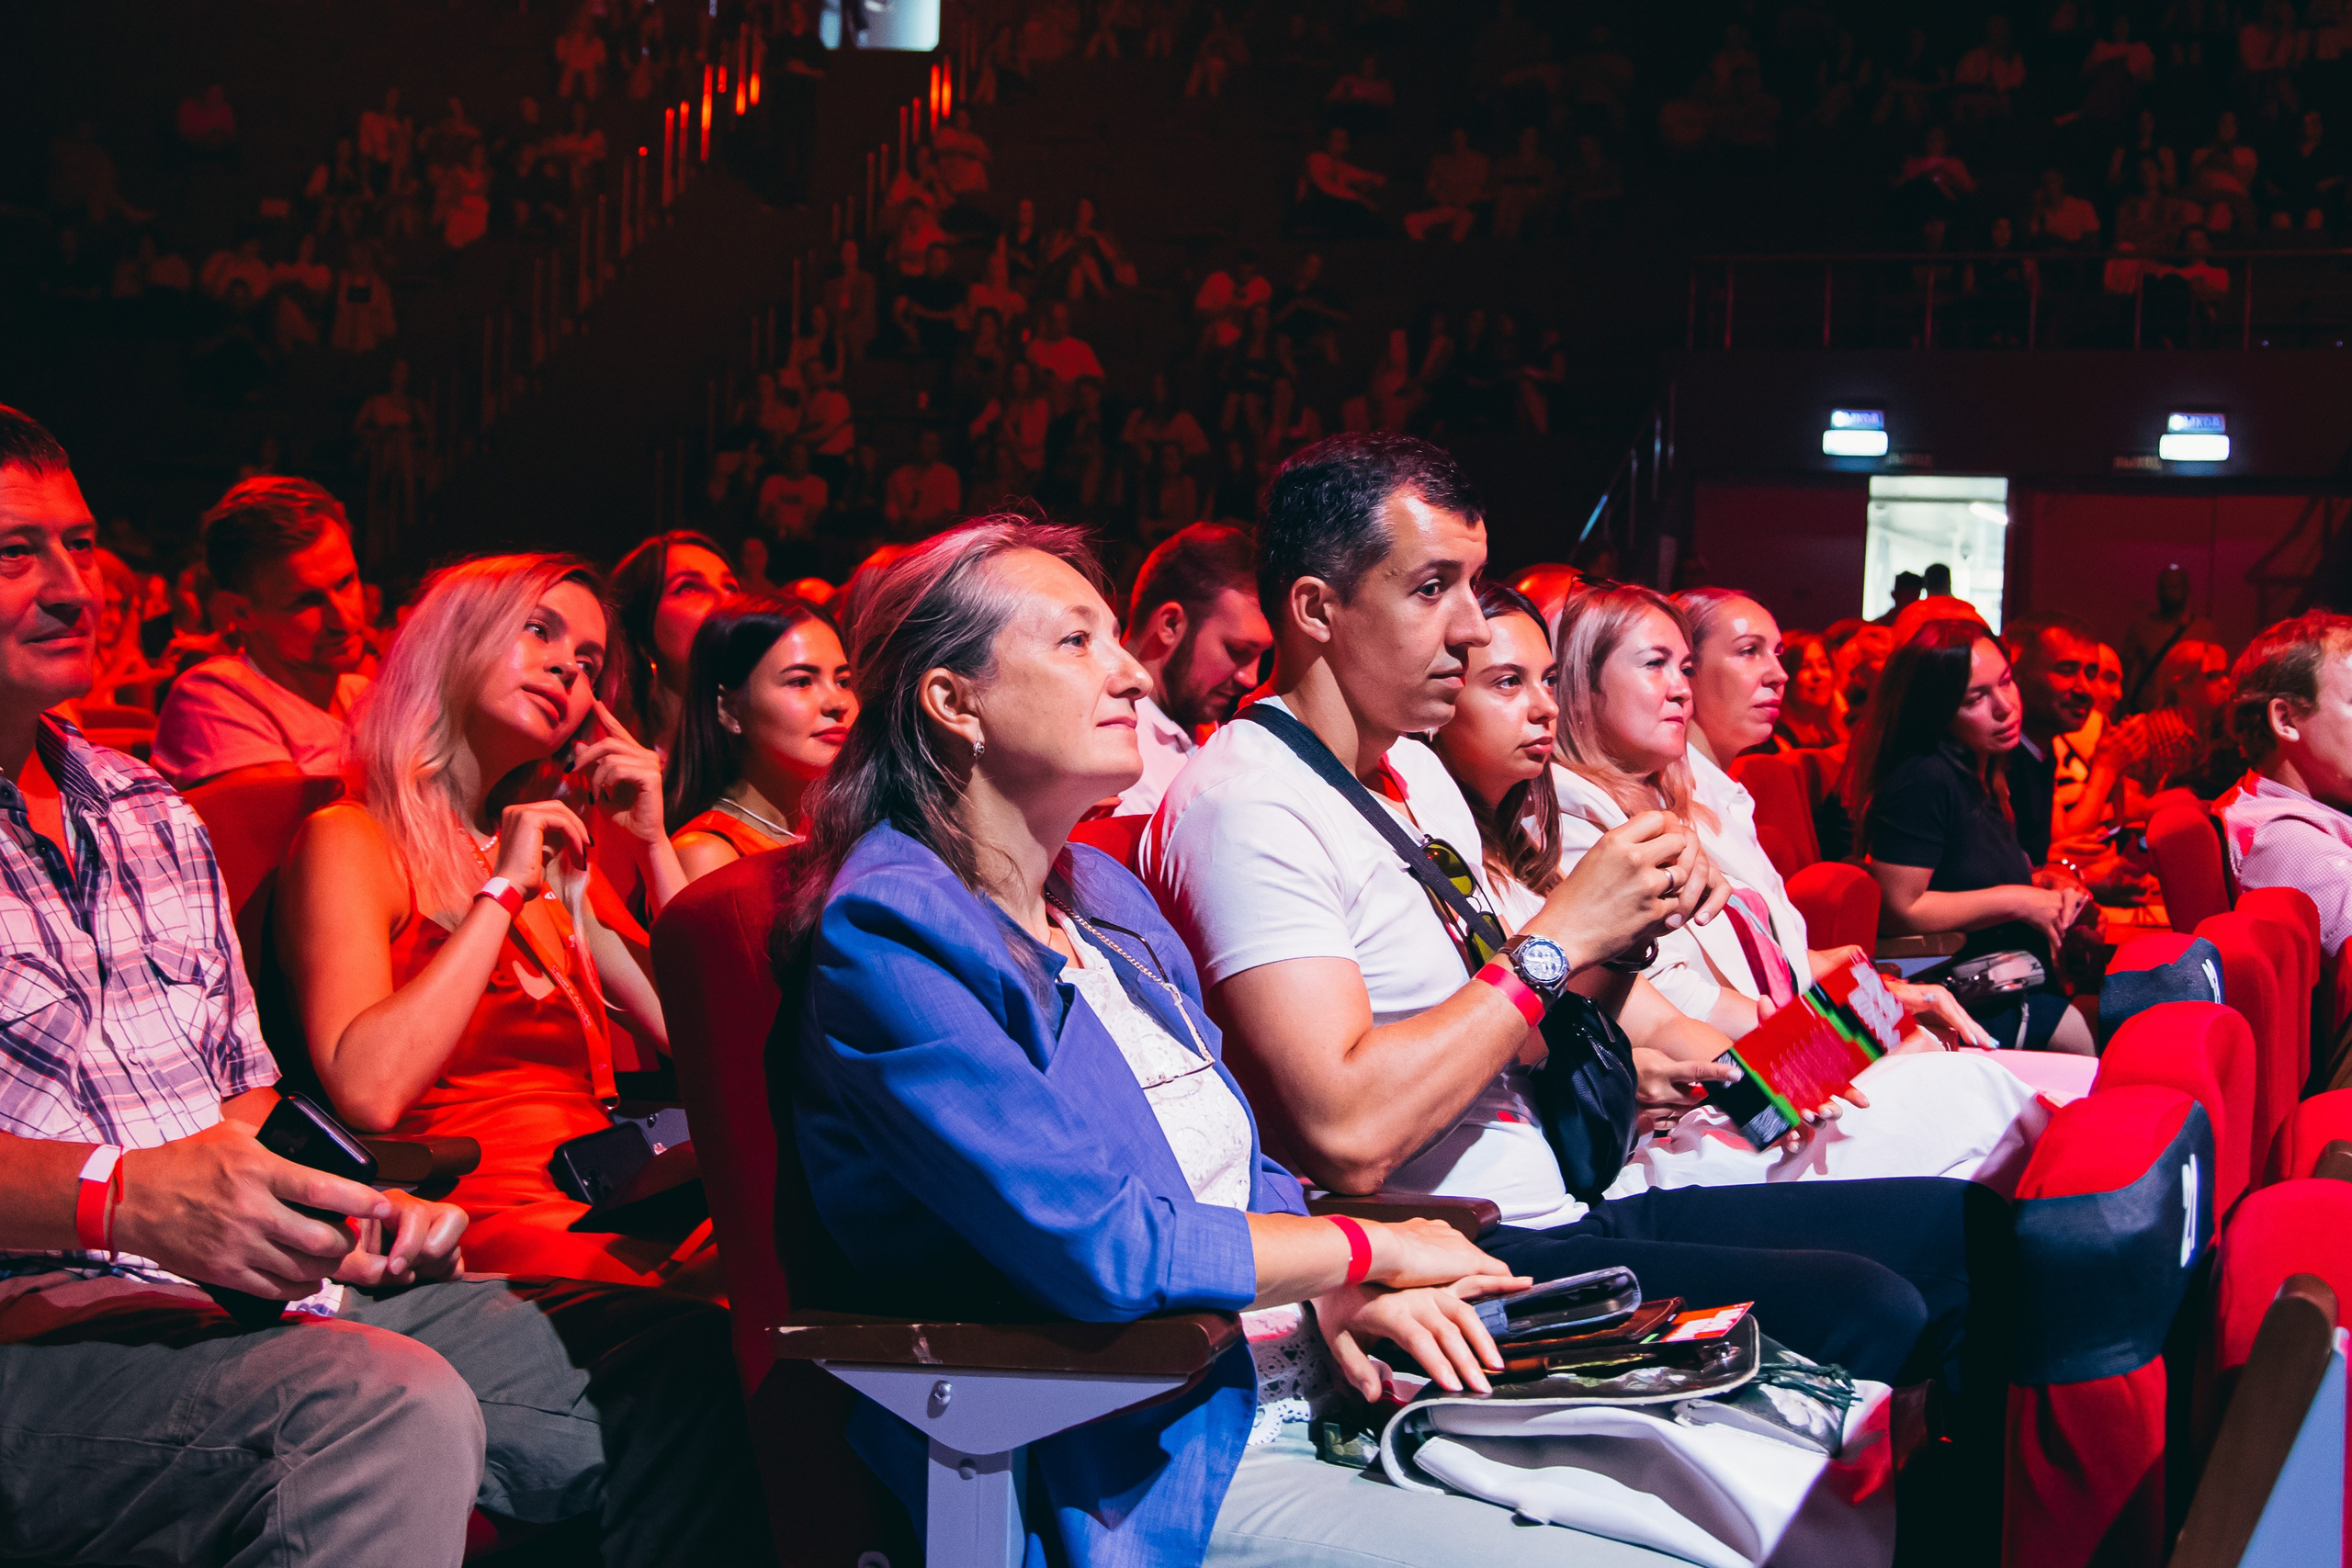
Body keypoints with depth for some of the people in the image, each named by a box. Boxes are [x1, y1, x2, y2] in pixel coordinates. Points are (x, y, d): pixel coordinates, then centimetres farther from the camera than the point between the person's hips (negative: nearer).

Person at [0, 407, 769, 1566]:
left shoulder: (151, 815, 25)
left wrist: (346, 1200, 6)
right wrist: (121, 1199, -32)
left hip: (257, 1288, 8)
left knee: (678, 1357, -8)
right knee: (391, 1406, -37)